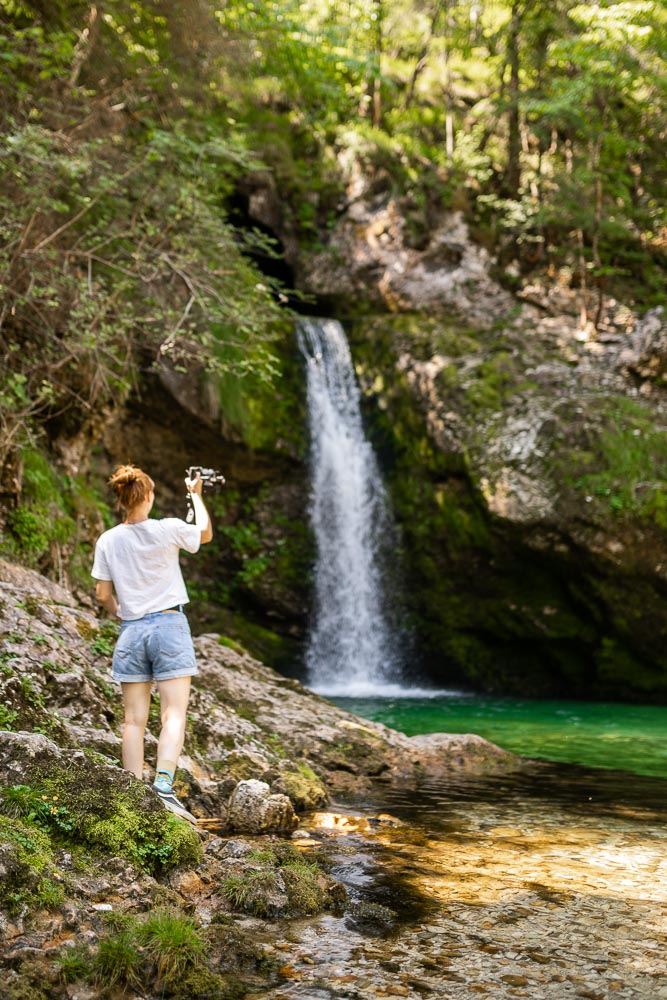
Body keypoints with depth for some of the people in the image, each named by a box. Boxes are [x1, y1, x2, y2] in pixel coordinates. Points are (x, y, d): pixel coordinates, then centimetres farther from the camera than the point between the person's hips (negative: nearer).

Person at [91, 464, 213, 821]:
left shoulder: (108, 541, 1)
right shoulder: (169, 529, -7)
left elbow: (103, 594, 4)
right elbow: (205, 533, 13)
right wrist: (196, 495, 27)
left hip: (131, 631, 3)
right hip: (169, 625, -3)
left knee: (134, 720, 6)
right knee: (174, 714, -5)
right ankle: (163, 785, -20)